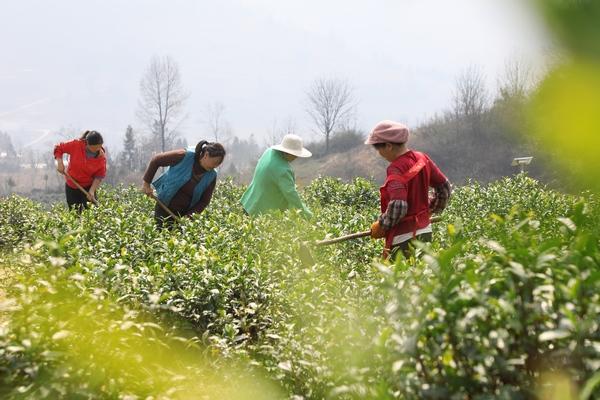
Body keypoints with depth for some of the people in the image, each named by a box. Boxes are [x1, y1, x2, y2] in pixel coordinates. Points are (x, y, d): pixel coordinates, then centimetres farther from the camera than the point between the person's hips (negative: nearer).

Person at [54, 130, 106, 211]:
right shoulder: (76, 145, -18)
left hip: (88, 187, 0)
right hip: (71, 186, 0)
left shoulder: (101, 156, -15)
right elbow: (58, 148, -5)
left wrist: (92, 191, -20)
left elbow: (99, 176, -10)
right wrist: (59, 162, -20)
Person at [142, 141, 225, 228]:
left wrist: (188, 216, -16)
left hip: (185, 213, 3)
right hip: (164, 208, -3)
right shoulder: (185, 157, -19)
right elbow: (156, 160, -7)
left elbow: (204, 201, -2)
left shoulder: (211, 176, -8)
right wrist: (146, 182, -6)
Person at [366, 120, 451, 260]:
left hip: (404, 238, -9)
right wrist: (430, 210, 26)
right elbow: (445, 187, 15)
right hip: (425, 231, 9)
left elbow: (397, 207, -28)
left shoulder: (396, 169, -19)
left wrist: (381, 226, -13)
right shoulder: (422, 159, 6)